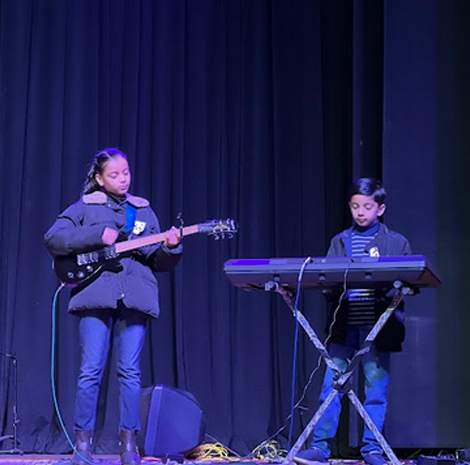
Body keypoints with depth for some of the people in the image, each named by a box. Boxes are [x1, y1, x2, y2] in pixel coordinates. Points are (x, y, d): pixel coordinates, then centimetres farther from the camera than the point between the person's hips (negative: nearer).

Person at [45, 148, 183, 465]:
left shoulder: (144, 211, 19)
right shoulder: (85, 208, 10)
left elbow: (159, 261, 16)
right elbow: (53, 239, -2)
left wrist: (170, 248, -7)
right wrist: (97, 236, -10)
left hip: (135, 297, 2)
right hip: (96, 295, -2)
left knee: (130, 372, -1)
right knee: (91, 370, -6)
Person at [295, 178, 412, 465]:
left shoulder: (396, 243, 6)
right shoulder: (340, 242, 14)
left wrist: (384, 290, -16)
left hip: (377, 328, -2)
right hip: (343, 327, 2)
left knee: (376, 390, 0)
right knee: (331, 387, -2)